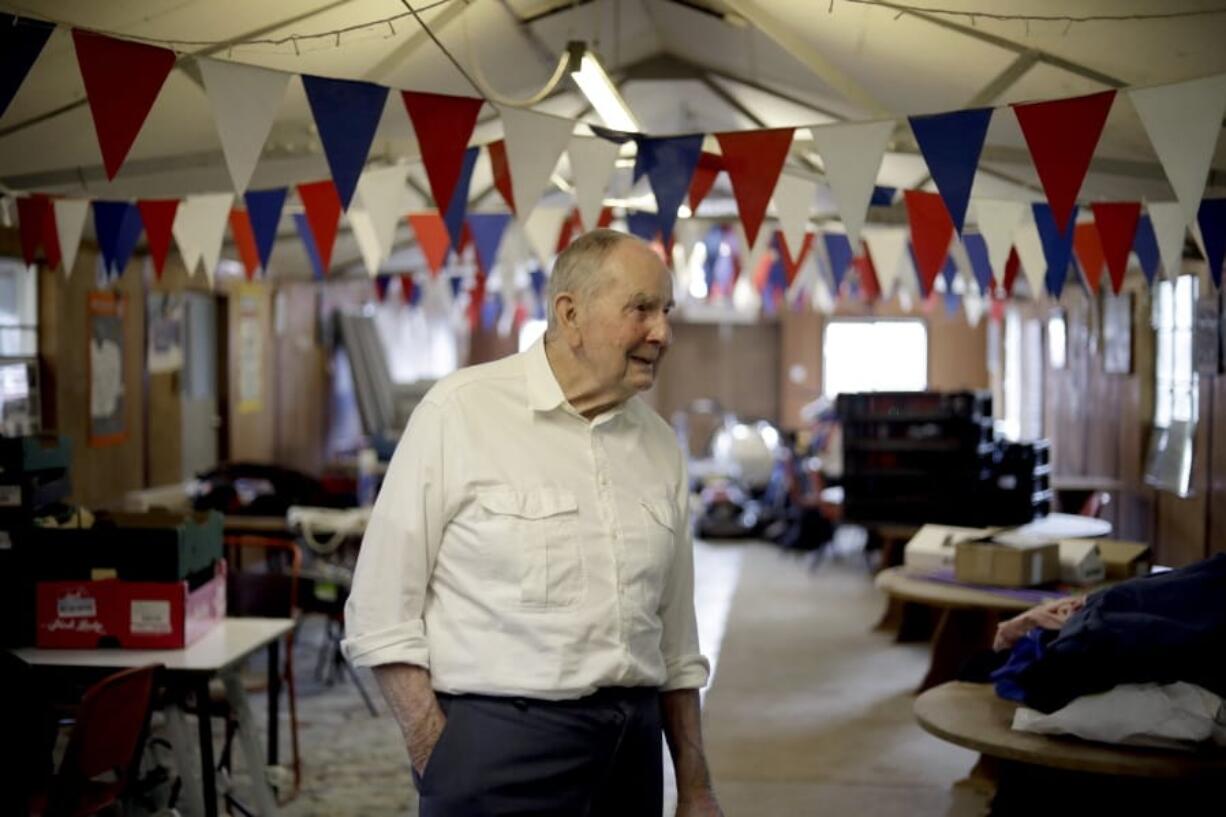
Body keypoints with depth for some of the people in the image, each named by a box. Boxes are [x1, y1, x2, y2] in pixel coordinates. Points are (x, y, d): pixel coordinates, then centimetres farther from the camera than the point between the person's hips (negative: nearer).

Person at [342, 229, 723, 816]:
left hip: (633, 746, 5)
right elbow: (382, 613, -9)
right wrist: (437, 761, -13)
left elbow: (676, 644, 13)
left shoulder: (661, 447, 8)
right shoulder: (461, 411, -8)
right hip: (499, 742, -5)